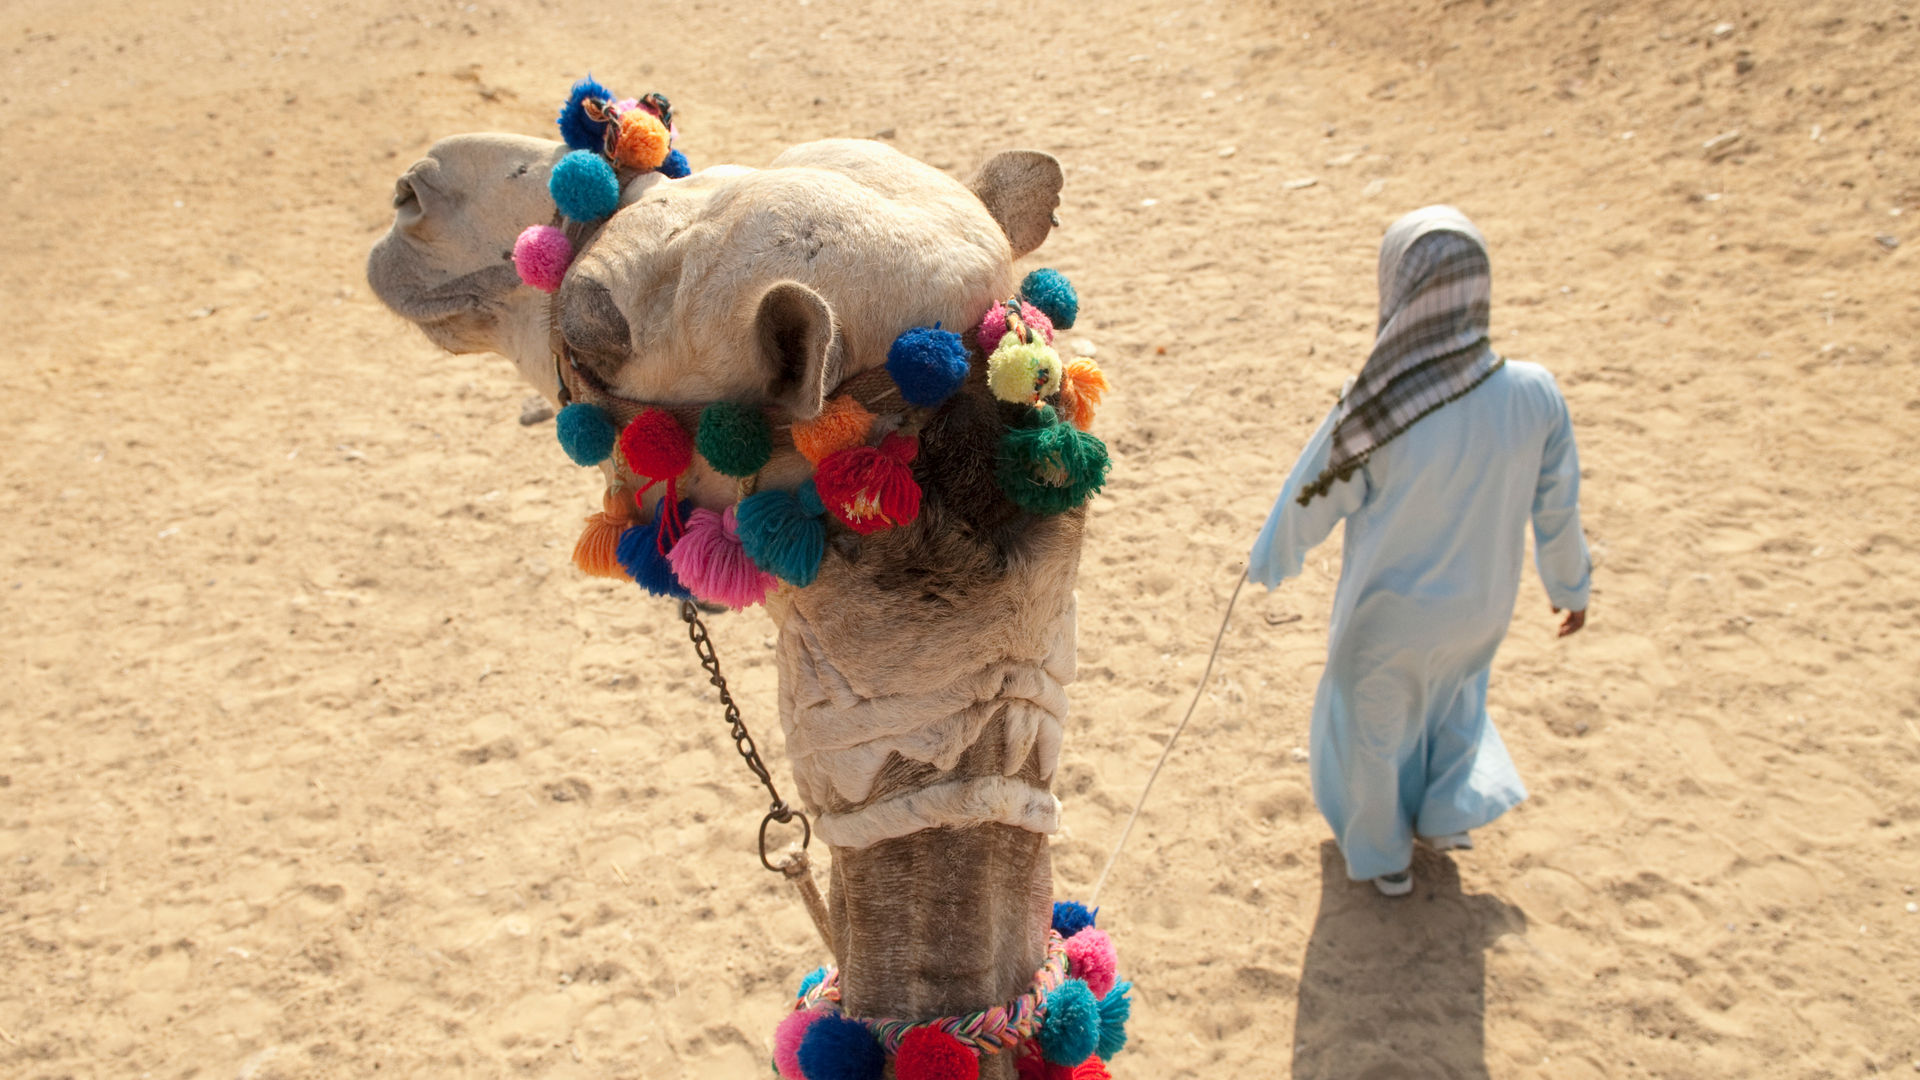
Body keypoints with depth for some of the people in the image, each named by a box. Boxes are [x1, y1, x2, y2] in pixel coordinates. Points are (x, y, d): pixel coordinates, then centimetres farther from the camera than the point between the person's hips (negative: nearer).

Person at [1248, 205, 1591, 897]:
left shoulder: (1372, 417, -33)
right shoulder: (1534, 394, -24)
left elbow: (1310, 505, -15)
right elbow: (1556, 507, -8)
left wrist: (1266, 563, 6)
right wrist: (1572, 585, 11)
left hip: (1388, 613, -3)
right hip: (1482, 602, 3)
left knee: (1372, 720, 26)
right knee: (1454, 685, 37)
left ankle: (1385, 857, 48)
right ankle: (1447, 813, 50)